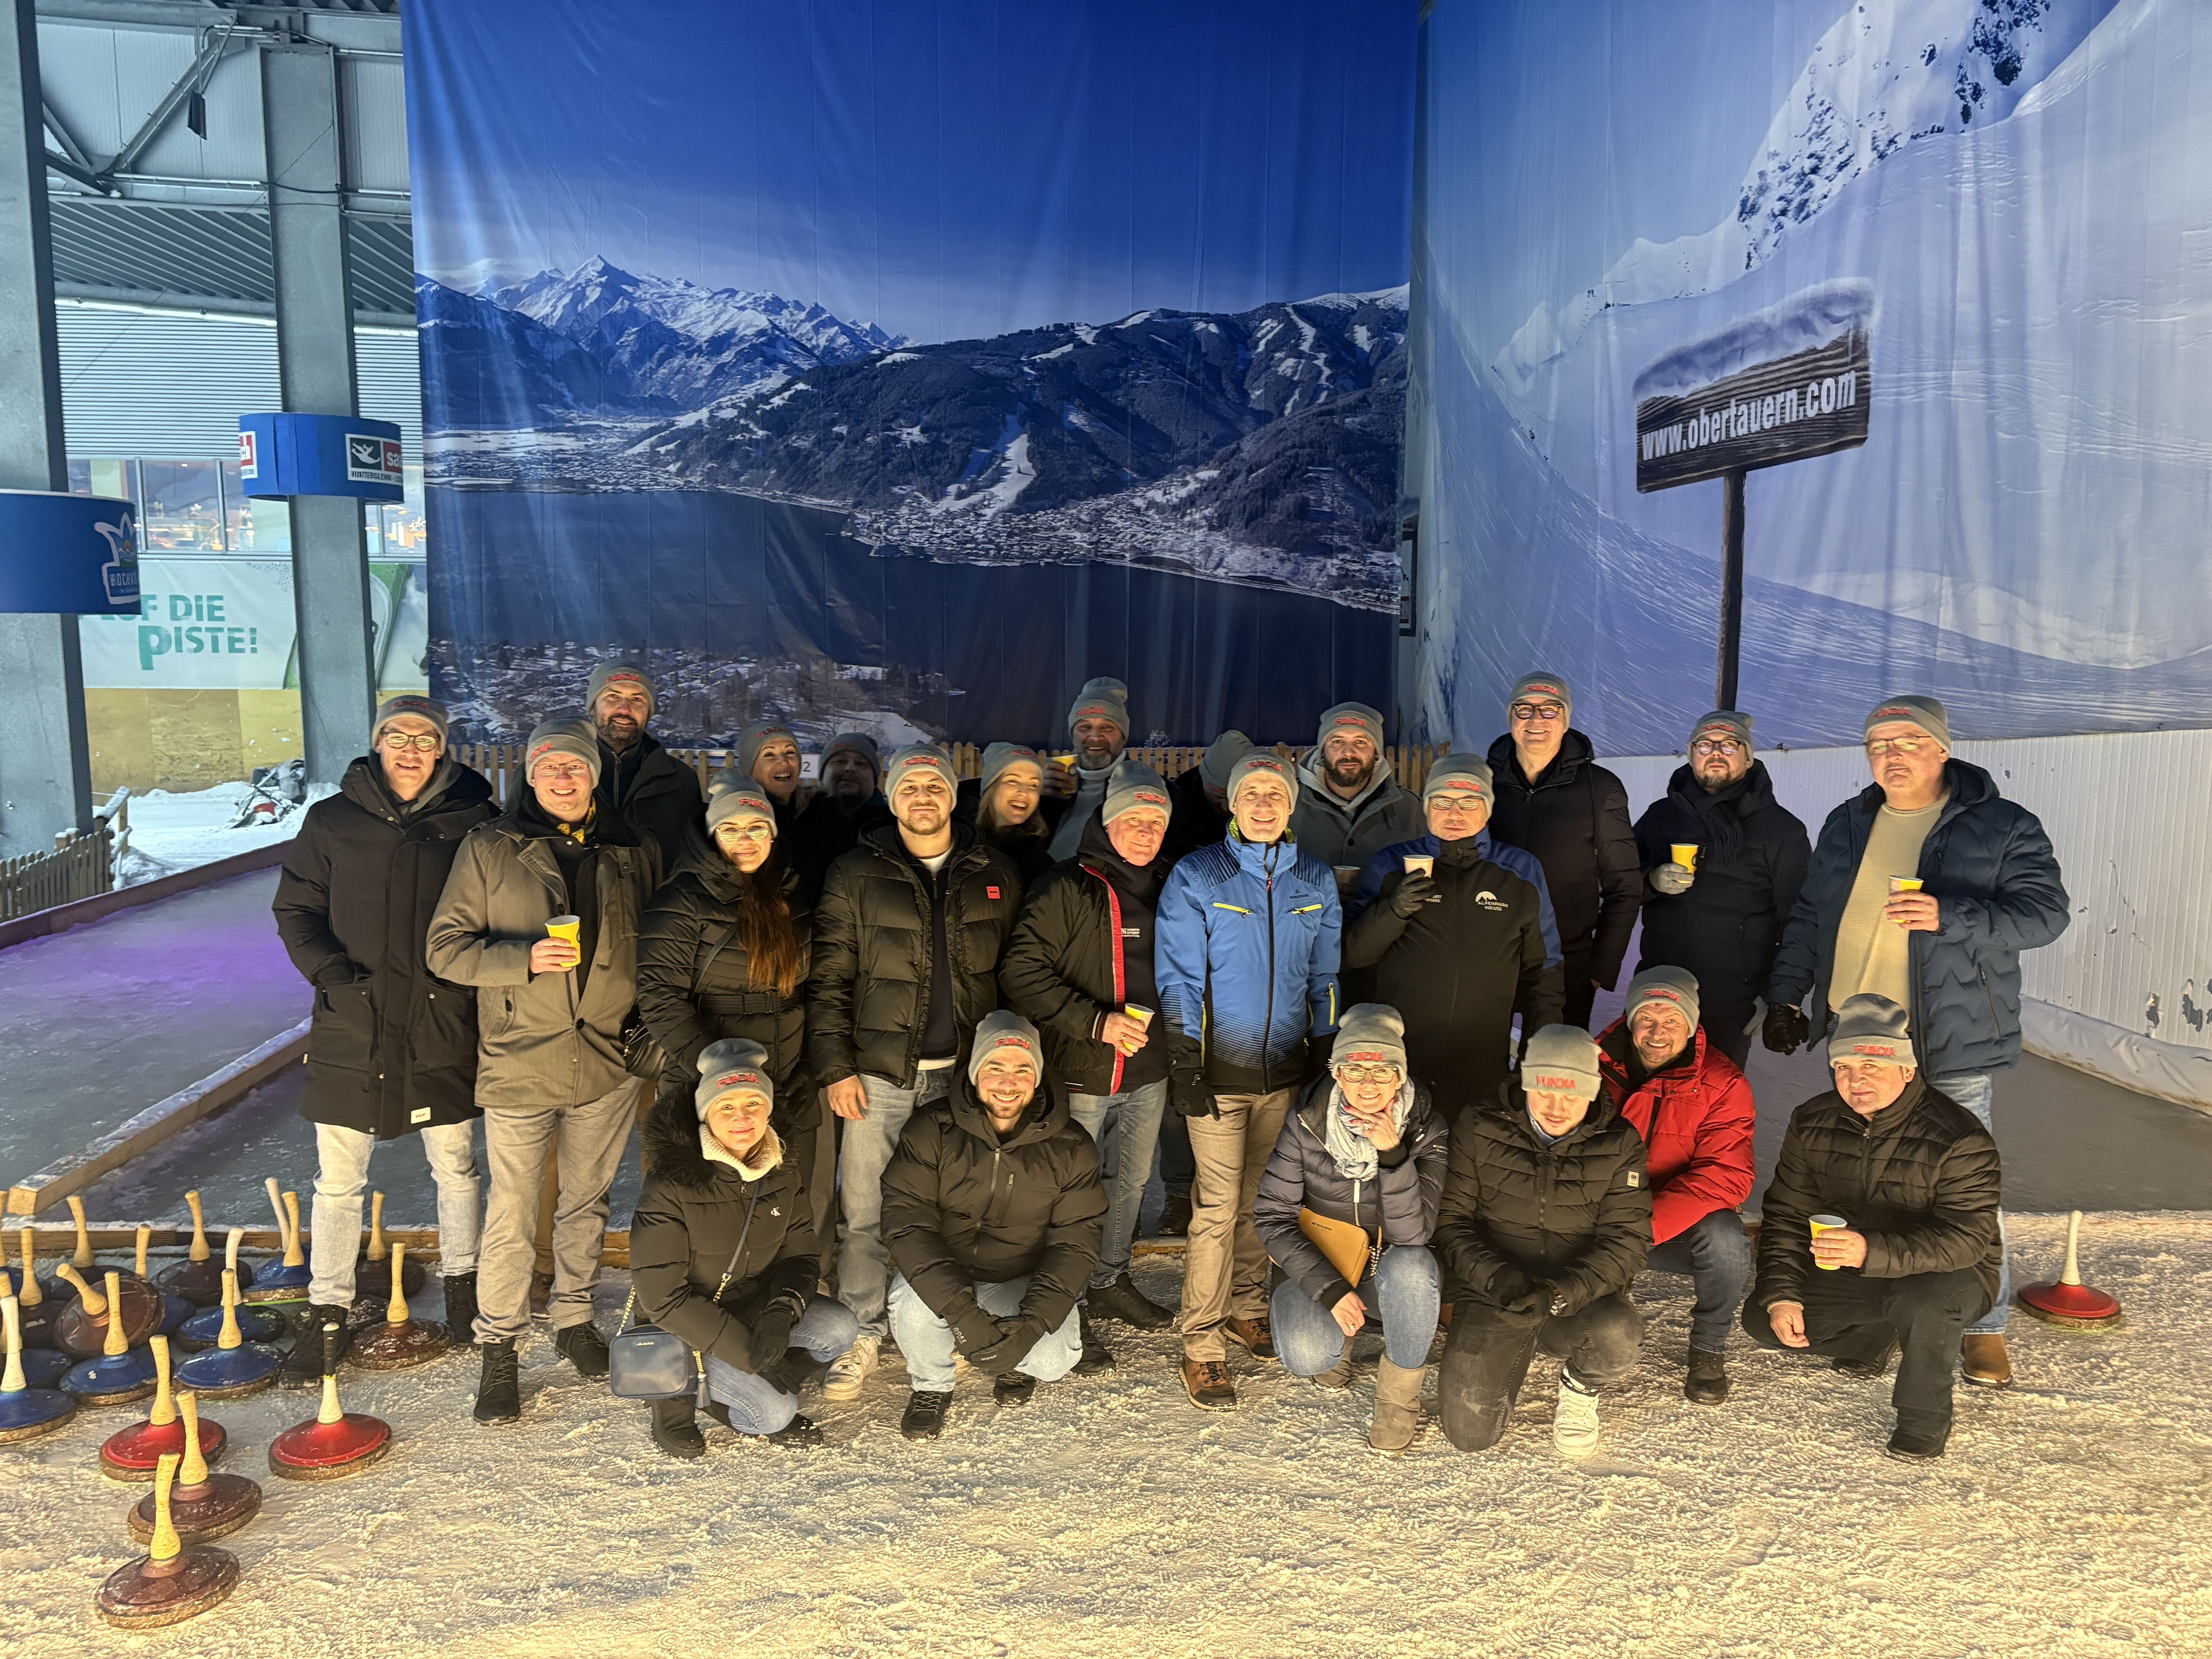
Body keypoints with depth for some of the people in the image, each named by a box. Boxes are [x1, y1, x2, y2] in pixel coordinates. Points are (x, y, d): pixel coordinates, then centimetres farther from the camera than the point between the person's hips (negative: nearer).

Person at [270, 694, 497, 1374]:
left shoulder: (475, 821, -1)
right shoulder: (332, 822, 1)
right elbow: (296, 911, 5)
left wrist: (472, 977, -8)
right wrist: (333, 975, -8)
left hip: (445, 1030, 0)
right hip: (352, 1028, 0)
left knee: (456, 1168, 14)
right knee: (338, 1181, 8)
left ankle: (461, 1282, 35)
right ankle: (329, 1309, 24)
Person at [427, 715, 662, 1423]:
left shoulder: (635, 852, 4)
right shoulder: (490, 848, -2)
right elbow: (445, 948, -3)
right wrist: (526, 958, -19)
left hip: (610, 1062, 3)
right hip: (520, 1063, -2)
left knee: (588, 1201, 16)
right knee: (511, 1214, 2)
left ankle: (575, 1318, 34)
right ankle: (499, 1348, 18)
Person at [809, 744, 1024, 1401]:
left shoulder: (994, 876, 6)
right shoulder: (857, 875, -1)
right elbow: (829, 977, -2)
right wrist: (835, 1066, -8)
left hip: (965, 1069, 2)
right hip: (880, 1070, -2)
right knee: (864, 1208, 1)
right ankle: (864, 1333, 16)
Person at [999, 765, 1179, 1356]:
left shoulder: (1169, 889, 7)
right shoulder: (1069, 888, -12)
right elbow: (1022, 972, -16)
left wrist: (1173, 1043, 9)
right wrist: (1096, 1021, -22)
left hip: (1148, 1073, 6)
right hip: (1081, 1073, -6)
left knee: (1130, 1181, 20)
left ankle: (1109, 1282, 40)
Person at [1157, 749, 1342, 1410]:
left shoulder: (1316, 882, 7)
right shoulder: (1196, 878, -4)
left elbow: (1324, 978, 13)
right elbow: (1179, 978, -5)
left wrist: (1328, 1059, 11)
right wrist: (1185, 1065, -10)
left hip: (1287, 1070, 4)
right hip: (1220, 1070, -4)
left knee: (1264, 1198, 12)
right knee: (1220, 1206, -5)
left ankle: (1247, 1309, 31)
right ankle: (1202, 1347, 4)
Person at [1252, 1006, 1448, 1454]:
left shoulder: (1426, 1130, -14)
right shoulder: (1306, 1124, -14)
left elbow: (1412, 1234, -23)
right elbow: (1272, 1217, -11)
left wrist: (1393, 1154, -36)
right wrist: (1328, 1288, -22)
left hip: (1388, 1274, 0)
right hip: (1318, 1268, 0)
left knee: (1410, 1265, -35)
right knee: (1306, 1355, -29)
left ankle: (1400, 1392, -10)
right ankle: (1338, 1336, 10)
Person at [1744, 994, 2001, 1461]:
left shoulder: (1958, 1138, -22)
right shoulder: (1813, 1124, -6)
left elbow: (1966, 1239, -31)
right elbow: (1786, 1215, -1)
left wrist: (1872, 1252, -46)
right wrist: (1781, 1295, -14)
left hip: (1948, 1274, -5)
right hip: (1847, 1275, 5)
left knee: (1922, 1301, -39)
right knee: (1762, 1320, -10)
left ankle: (1926, 1418, -11)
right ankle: (1875, 1341, 18)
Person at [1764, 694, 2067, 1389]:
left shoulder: (2004, 828, -3)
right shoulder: (1847, 826, 12)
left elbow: (2044, 912, -11)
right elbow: (1807, 919, 18)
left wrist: (1949, 917, -24)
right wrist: (1785, 995, 15)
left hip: (1952, 1046, -4)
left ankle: (1984, 1326, 16)